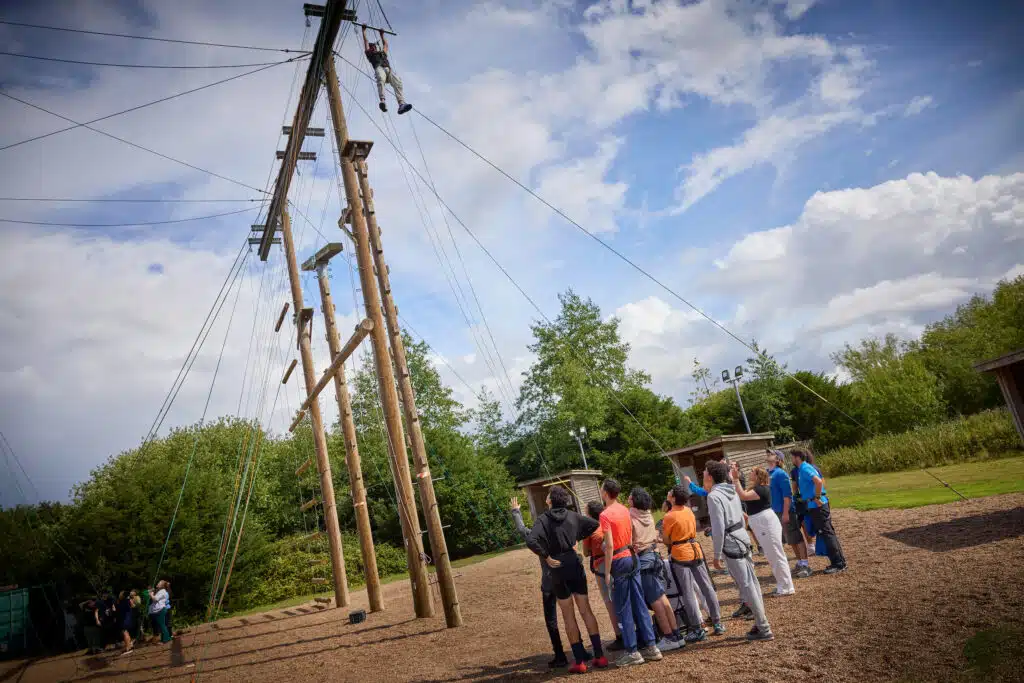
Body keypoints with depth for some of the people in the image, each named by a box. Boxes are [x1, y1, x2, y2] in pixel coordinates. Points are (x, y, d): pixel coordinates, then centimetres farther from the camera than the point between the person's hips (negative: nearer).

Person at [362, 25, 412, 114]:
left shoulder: (383, 53, 42)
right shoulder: (369, 54, 32)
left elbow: (385, 44, 53)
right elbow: (366, 42, 36)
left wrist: (382, 35, 65)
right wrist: (364, 31, 45)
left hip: (388, 69, 3)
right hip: (379, 68, -3)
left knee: (397, 81, -28)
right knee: (381, 79, -40)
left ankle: (401, 104, -49)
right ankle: (382, 101, -58)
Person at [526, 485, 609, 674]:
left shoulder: (543, 519, -10)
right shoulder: (572, 515, 3)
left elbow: (531, 541, -23)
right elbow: (594, 525, 4)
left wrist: (547, 557, -12)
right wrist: (578, 539, 10)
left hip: (558, 570, -3)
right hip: (575, 566, 3)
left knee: (568, 616, 7)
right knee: (586, 610, 11)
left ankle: (580, 661, 10)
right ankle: (599, 656, 12)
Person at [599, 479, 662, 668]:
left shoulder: (605, 514, -15)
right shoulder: (624, 510, 8)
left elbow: (609, 546, -18)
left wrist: (607, 572, -14)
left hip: (619, 561, -7)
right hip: (632, 557, 7)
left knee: (623, 609, 1)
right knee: (639, 604, 11)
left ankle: (632, 652, 5)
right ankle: (651, 646, 15)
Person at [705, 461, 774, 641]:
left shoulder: (714, 496, -17)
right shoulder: (731, 491, 9)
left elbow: (719, 529, -20)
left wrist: (717, 555, -13)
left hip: (731, 545, -9)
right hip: (743, 539, 9)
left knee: (746, 586, -1)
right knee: (752, 583, 14)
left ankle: (764, 630, 6)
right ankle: (761, 622, 24)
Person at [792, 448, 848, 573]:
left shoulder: (805, 469, -15)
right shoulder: (804, 468, 14)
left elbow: (818, 481, -31)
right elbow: (822, 481, 25)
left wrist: (817, 498, -21)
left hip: (817, 506, -10)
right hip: (814, 507, 10)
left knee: (827, 533, -5)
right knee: (827, 533, 13)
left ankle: (839, 564, 0)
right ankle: (838, 561, 19)